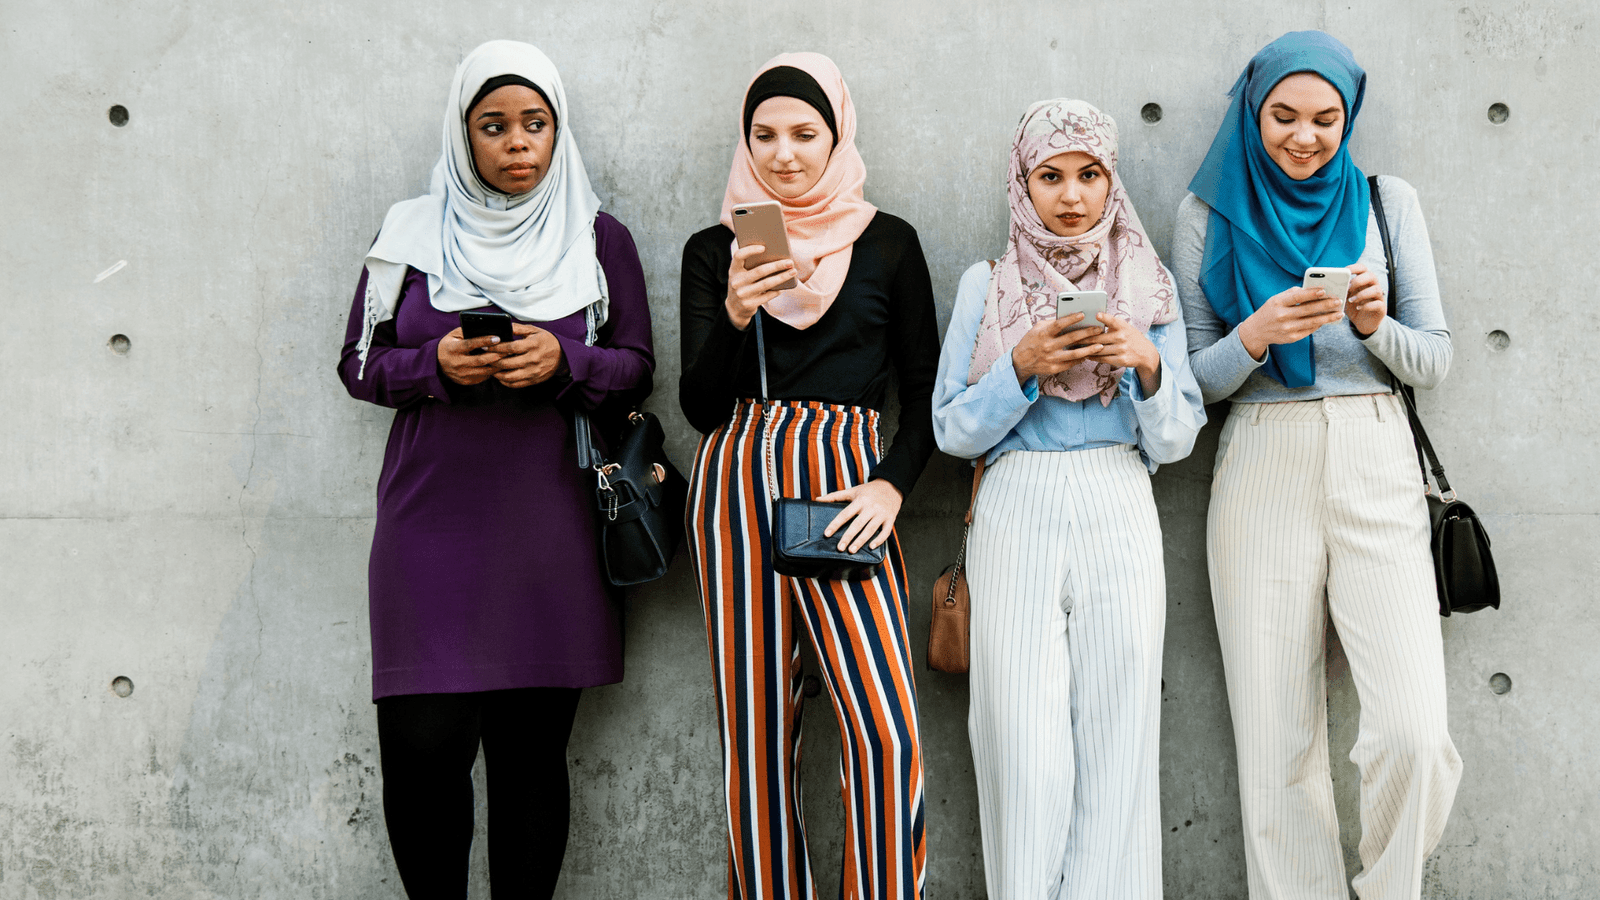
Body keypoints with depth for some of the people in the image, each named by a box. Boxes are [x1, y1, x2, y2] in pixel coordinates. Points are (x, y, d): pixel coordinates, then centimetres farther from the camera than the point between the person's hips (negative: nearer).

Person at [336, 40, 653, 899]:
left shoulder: (598, 238, 8)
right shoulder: (411, 233, 9)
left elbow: (636, 370, 8)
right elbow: (360, 363, 10)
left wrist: (564, 361, -12)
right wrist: (435, 365, -10)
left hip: (550, 529, 0)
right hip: (431, 524, 0)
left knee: (532, 752, 1)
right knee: (422, 746, -6)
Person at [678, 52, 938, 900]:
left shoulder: (887, 242, 10)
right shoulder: (713, 249, 11)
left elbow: (925, 386, 9)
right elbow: (701, 406, 5)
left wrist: (890, 484, -6)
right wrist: (735, 314, -11)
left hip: (844, 482, -1)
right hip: (737, 481, 1)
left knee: (887, 729, -15)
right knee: (754, 731, 1)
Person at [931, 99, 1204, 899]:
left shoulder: (1149, 287, 10)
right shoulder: (986, 285, 8)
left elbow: (1175, 440, 7)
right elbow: (952, 430, 4)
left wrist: (1148, 367, -12)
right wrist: (1023, 367, -11)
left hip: (1120, 518, 1)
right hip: (1016, 518, -1)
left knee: (1117, 743, -1)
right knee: (1026, 750, -4)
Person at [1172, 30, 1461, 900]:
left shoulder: (1387, 202, 9)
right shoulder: (1208, 214, 7)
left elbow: (1433, 361, 9)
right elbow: (1193, 378, 5)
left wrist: (1375, 327, -12)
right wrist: (1256, 335, -14)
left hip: (1376, 469, 0)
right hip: (1262, 474, 0)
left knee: (1413, 735, -13)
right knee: (1277, 745, -2)